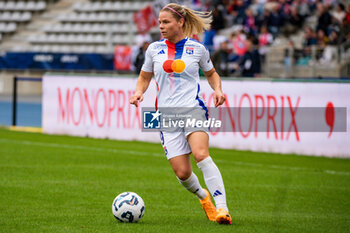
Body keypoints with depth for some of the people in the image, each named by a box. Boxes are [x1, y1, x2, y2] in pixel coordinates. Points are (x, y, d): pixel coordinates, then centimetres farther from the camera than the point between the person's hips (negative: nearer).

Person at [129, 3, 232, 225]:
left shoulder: (197, 48, 4)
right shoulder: (154, 49, 9)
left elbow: (211, 73, 19)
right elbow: (144, 77, 20)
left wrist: (217, 89, -1)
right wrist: (139, 91, -1)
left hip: (193, 108, -3)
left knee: (201, 155, -27)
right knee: (182, 172, -4)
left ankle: (222, 208, -26)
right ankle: (203, 196, 29)